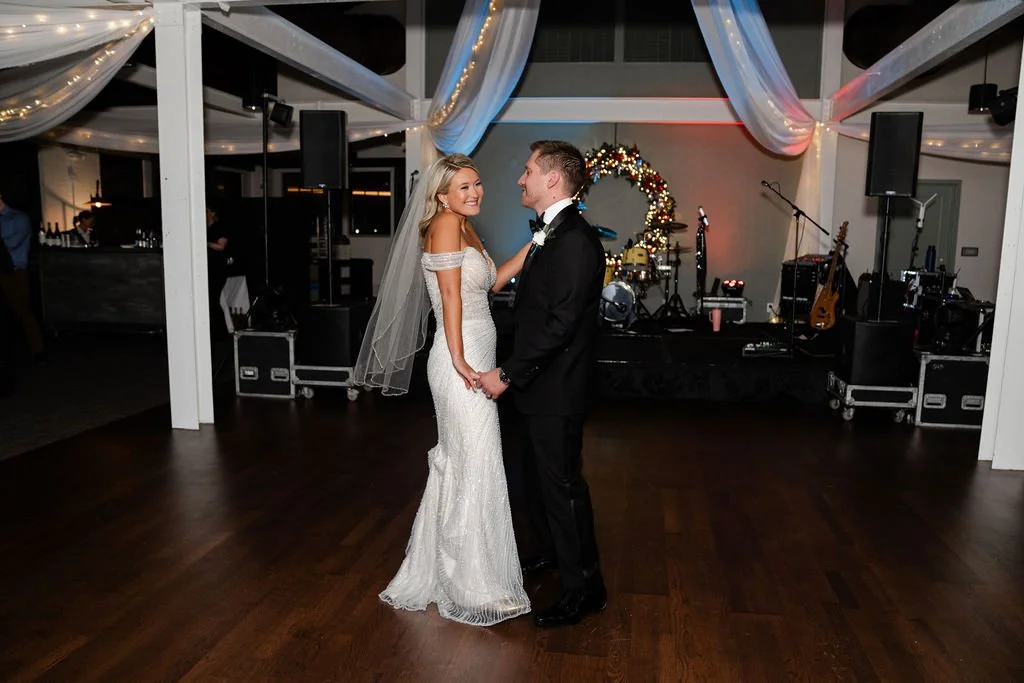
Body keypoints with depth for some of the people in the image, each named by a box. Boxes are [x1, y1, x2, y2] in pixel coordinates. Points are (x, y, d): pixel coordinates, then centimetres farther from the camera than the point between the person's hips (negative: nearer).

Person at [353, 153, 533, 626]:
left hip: (475, 359, 10)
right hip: (460, 361, -10)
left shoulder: (466, 228, 17)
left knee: (458, 463, 17)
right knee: (475, 467, -2)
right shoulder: (445, 223, -12)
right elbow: (450, 294, -18)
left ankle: (438, 568, 33)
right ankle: (473, 588, 13)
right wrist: (459, 360, -20)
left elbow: (494, 281, 20)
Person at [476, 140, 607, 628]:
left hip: (556, 390, -10)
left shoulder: (575, 240, -20)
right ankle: (553, 552, 44)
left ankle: (583, 588, 17)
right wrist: (513, 371, 12)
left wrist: (508, 374, -20)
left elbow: (560, 322, -25)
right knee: (536, 476, 23)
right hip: (538, 385, 10)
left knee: (562, 484, 1)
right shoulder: (551, 235, 11)